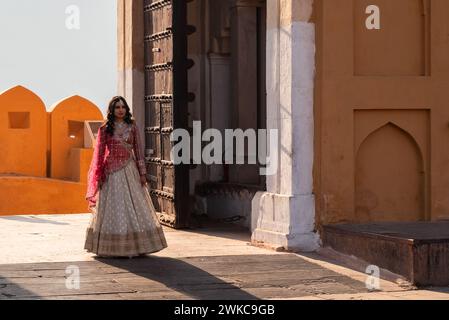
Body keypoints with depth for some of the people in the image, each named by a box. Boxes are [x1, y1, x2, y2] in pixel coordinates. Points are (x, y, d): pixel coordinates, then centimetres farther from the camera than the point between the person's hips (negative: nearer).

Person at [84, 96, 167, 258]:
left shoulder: (132, 126, 6)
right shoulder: (105, 128, 2)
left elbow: (138, 150, 6)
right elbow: (99, 153, 1)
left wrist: (142, 173, 1)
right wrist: (99, 176, -4)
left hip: (129, 170, 2)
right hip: (111, 173, -2)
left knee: (134, 206, -1)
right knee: (113, 208, 1)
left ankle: (136, 245, 4)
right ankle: (112, 248, 7)